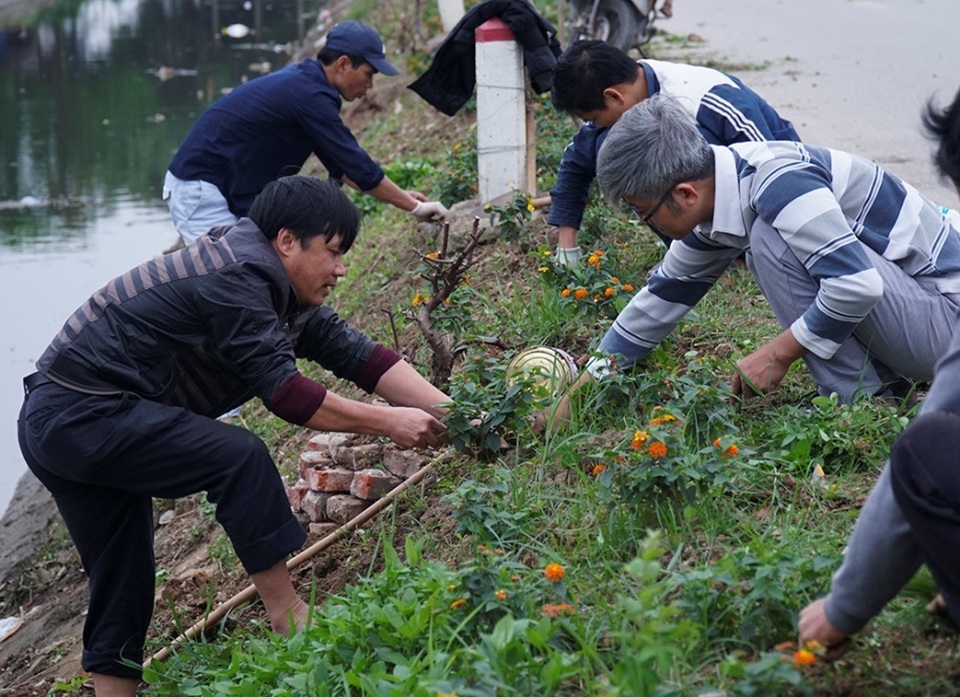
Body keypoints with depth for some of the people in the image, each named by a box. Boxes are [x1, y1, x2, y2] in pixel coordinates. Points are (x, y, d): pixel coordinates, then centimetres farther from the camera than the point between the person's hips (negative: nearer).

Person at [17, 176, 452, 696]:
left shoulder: (281, 289, 11)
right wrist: (387, 423, -16)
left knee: (122, 583, 11)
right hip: (79, 414, -11)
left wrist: (450, 413, 0)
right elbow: (282, 391, -22)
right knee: (238, 457, -19)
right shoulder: (235, 278, -19)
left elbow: (357, 355, 7)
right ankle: (287, 615, -11)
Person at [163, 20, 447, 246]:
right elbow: (359, 166, -19)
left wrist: (400, 196, 12)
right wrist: (413, 207, -10)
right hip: (199, 188, -10)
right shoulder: (308, 95, -21)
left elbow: (340, 164, 16)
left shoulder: (303, 82, 9)